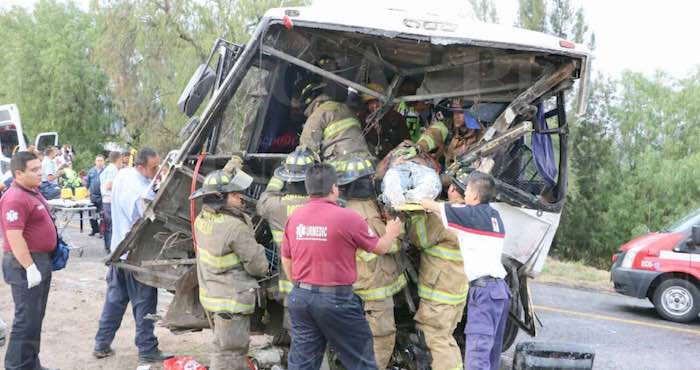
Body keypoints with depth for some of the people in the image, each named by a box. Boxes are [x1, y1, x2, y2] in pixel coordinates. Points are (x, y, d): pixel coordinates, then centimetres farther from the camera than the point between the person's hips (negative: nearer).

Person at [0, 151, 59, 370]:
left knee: (36, 317, 17)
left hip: (41, 261, 10)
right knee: (27, 319, -5)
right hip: (25, 264, -10)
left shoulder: (33, 192, 11)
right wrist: (30, 268, -25)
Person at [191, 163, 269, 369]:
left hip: (210, 296, 9)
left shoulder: (202, 219, 0)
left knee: (233, 350, 23)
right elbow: (258, 266, -16)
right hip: (231, 302, -9)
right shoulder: (235, 228, -24)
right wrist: (262, 269, 5)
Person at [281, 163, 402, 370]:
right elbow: (380, 248, 1)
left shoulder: (294, 219, 2)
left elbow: (286, 260, 12)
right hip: (336, 298, -5)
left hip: (300, 296, 5)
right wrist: (392, 233, 22)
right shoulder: (347, 217, -13)